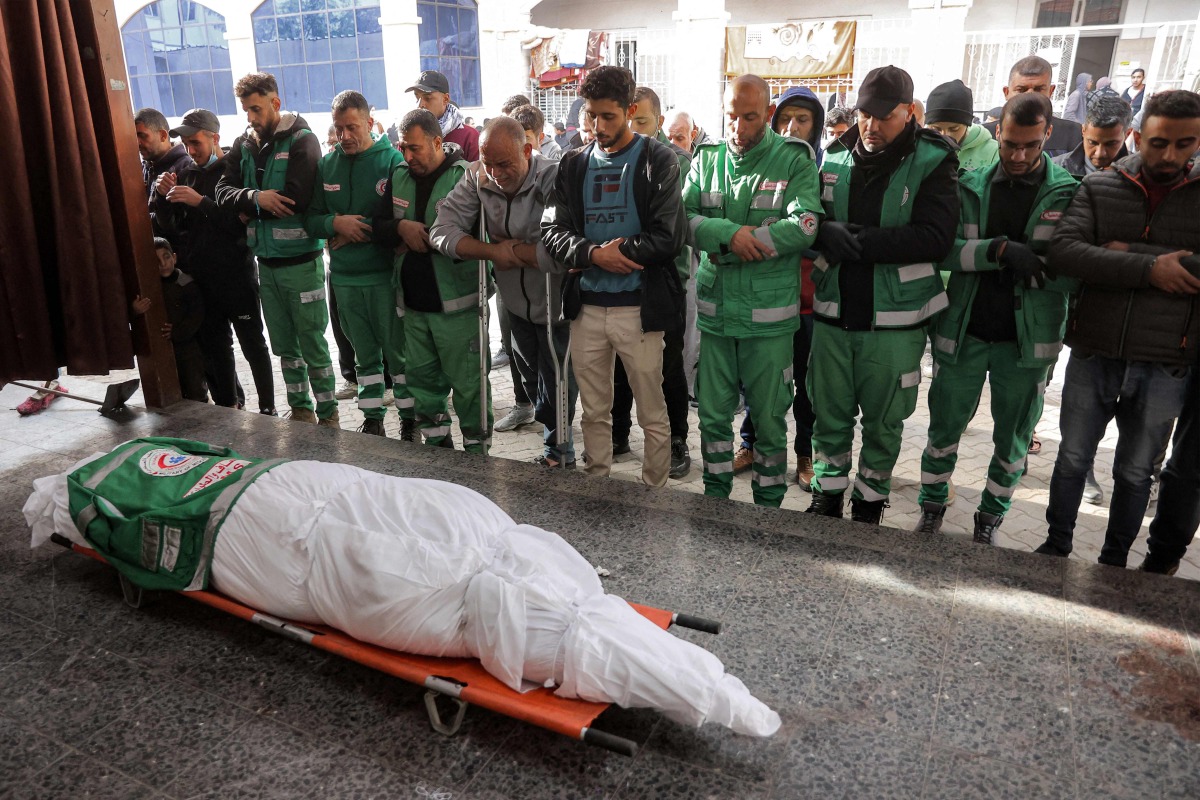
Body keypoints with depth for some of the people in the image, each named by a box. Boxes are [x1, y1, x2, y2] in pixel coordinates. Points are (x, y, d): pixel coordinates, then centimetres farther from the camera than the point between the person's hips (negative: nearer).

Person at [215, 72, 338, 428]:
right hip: (266, 261, 6)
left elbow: (295, 199, -20)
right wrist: (255, 196, -19)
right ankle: (301, 410, 28)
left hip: (300, 260, -6)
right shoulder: (243, 145, 9)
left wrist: (250, 210, -9)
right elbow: (223, 191, 1)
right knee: (284, 346, 14)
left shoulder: (301, 140, -9)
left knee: (313, 345, 0)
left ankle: (328, 415, 12)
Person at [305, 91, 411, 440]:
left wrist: (359, 230, -14)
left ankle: (410, 420, 16)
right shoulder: (327, 164, 9)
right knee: (364, 354, 14)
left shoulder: (392, 159, -6)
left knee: (399, 351, 4)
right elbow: (311, 220, 9)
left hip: (385, 275, -4)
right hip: (344, 277, 5)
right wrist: (336, 223, -11)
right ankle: (372, 420, 25)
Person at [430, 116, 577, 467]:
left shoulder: (555, 179, -26)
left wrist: (510, 248, -22)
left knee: (557, 387, 7)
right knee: (532, 381, 20)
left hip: (555, 304, -6)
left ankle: (557, 451, 32)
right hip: (516, 302, 6)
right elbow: (442, 232, -11)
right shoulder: (477, 179, -9)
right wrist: (494, 251, -23)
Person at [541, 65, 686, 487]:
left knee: (652, 414, 6)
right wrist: (594, 254, -16)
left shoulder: (658, 161, -3)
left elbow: (668, 238, -13)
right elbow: (552, 231, 2)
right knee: (594, 412, 15)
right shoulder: (574, 164, 10)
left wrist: (613, 254, -12)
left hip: (639, 307, -4)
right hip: (586, 306, 4)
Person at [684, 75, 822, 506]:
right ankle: (715, 495, 31)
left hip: (769, 315, -3)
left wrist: (720, 245, -17)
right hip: (713, 311, 3)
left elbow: (804, 227, -18)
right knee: (712, 413, 13)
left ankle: (769, 505, 24)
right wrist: (730, 234, -21)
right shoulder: (707, 159, 8)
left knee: (769, 418, 8)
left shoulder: (795, 160, -3)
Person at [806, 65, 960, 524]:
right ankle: (827, 497, 29)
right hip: (833, 312, 3)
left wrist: (858, 241, -22)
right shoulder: (835, 158, 6)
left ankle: (869, 504, 29)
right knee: (830, 415, 12)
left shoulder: (933, 162, -4)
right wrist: (826, 234, -17)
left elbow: (936, 237, -16)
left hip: (894, 319, -2)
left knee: (883, 423, 11)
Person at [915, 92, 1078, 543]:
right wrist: (1000, 249, -24)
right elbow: (942, 249, -11)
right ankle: (932, 507, 29)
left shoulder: (1068, 194, -3)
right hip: (964, 332, 1)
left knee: (1013, 439, 11)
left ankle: (990, 520, 29)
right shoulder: (971, 187, 2)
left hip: (1028, 338, 0)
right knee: (945, 428, 10)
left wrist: (1021, 262, -21)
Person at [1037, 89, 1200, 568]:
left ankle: (1115, 560, 33)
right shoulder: (1100, 188, 0)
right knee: (1073, 457, 12)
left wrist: (1129, 253, -18)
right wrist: (1149, 268, -22)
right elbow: (1063, 252, -16)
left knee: (1136, 471, 14)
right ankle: (1057, 545, 32)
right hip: (1094, 355, 0)